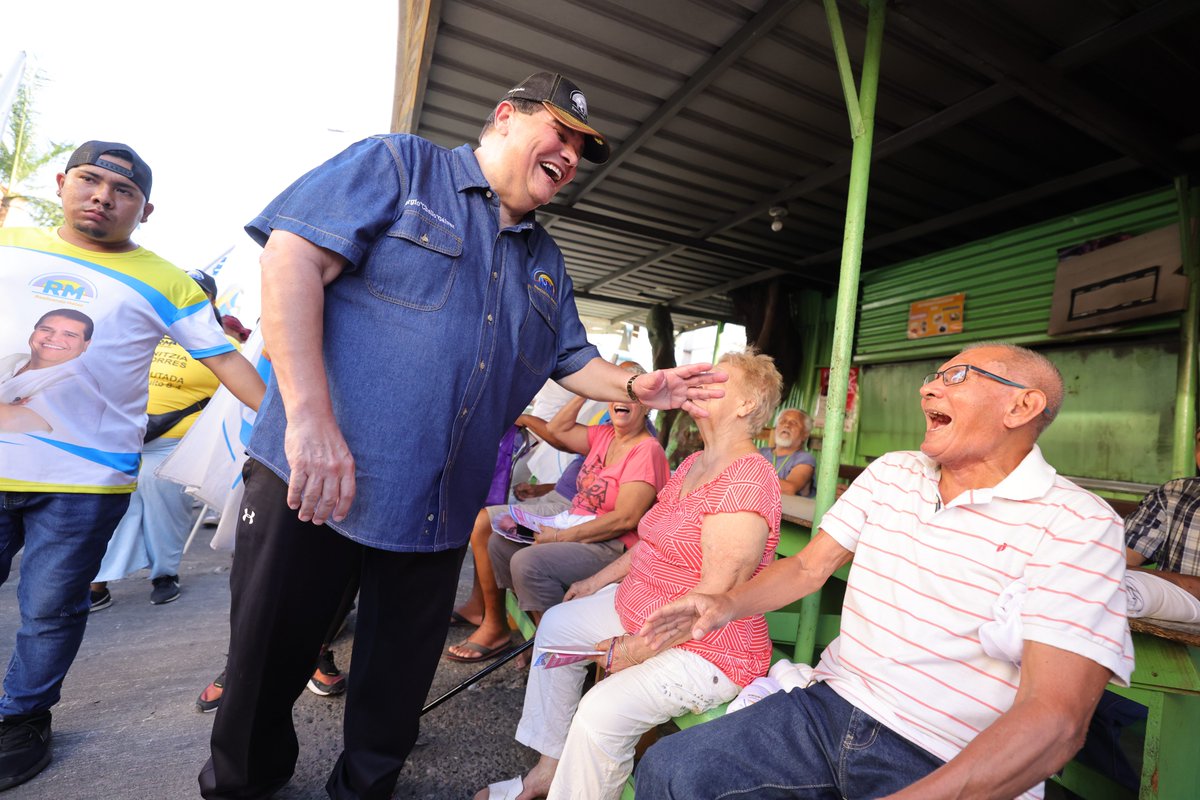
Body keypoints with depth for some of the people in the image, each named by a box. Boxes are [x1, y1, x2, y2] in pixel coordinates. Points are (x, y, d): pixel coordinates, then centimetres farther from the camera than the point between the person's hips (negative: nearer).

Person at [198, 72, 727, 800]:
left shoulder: (546, 263, 14)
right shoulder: (398, 165, -3)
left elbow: (573, 360, 15)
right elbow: (293, 258, -14)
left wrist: (638, 386, -6)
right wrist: (309, 415, -24)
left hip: (439, 512, 5)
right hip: (309, 478, -4)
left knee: (398, 678, 19)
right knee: (270, 658, 15)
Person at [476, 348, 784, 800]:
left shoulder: (746, 481, -25)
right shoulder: (693, 464, 8)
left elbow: (715, 595, -28)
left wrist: (639, 649, -22)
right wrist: (600, 580, 14)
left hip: (706, 648, -10)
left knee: (602, 713, -28)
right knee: (558, 623, 14)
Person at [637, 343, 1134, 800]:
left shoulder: (1075, 524, -11)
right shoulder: (889, 473, 7)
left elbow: (1055, 721, -20)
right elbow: (808, 567, 11)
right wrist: (729, 603, -8)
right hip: (829, 705, 5)